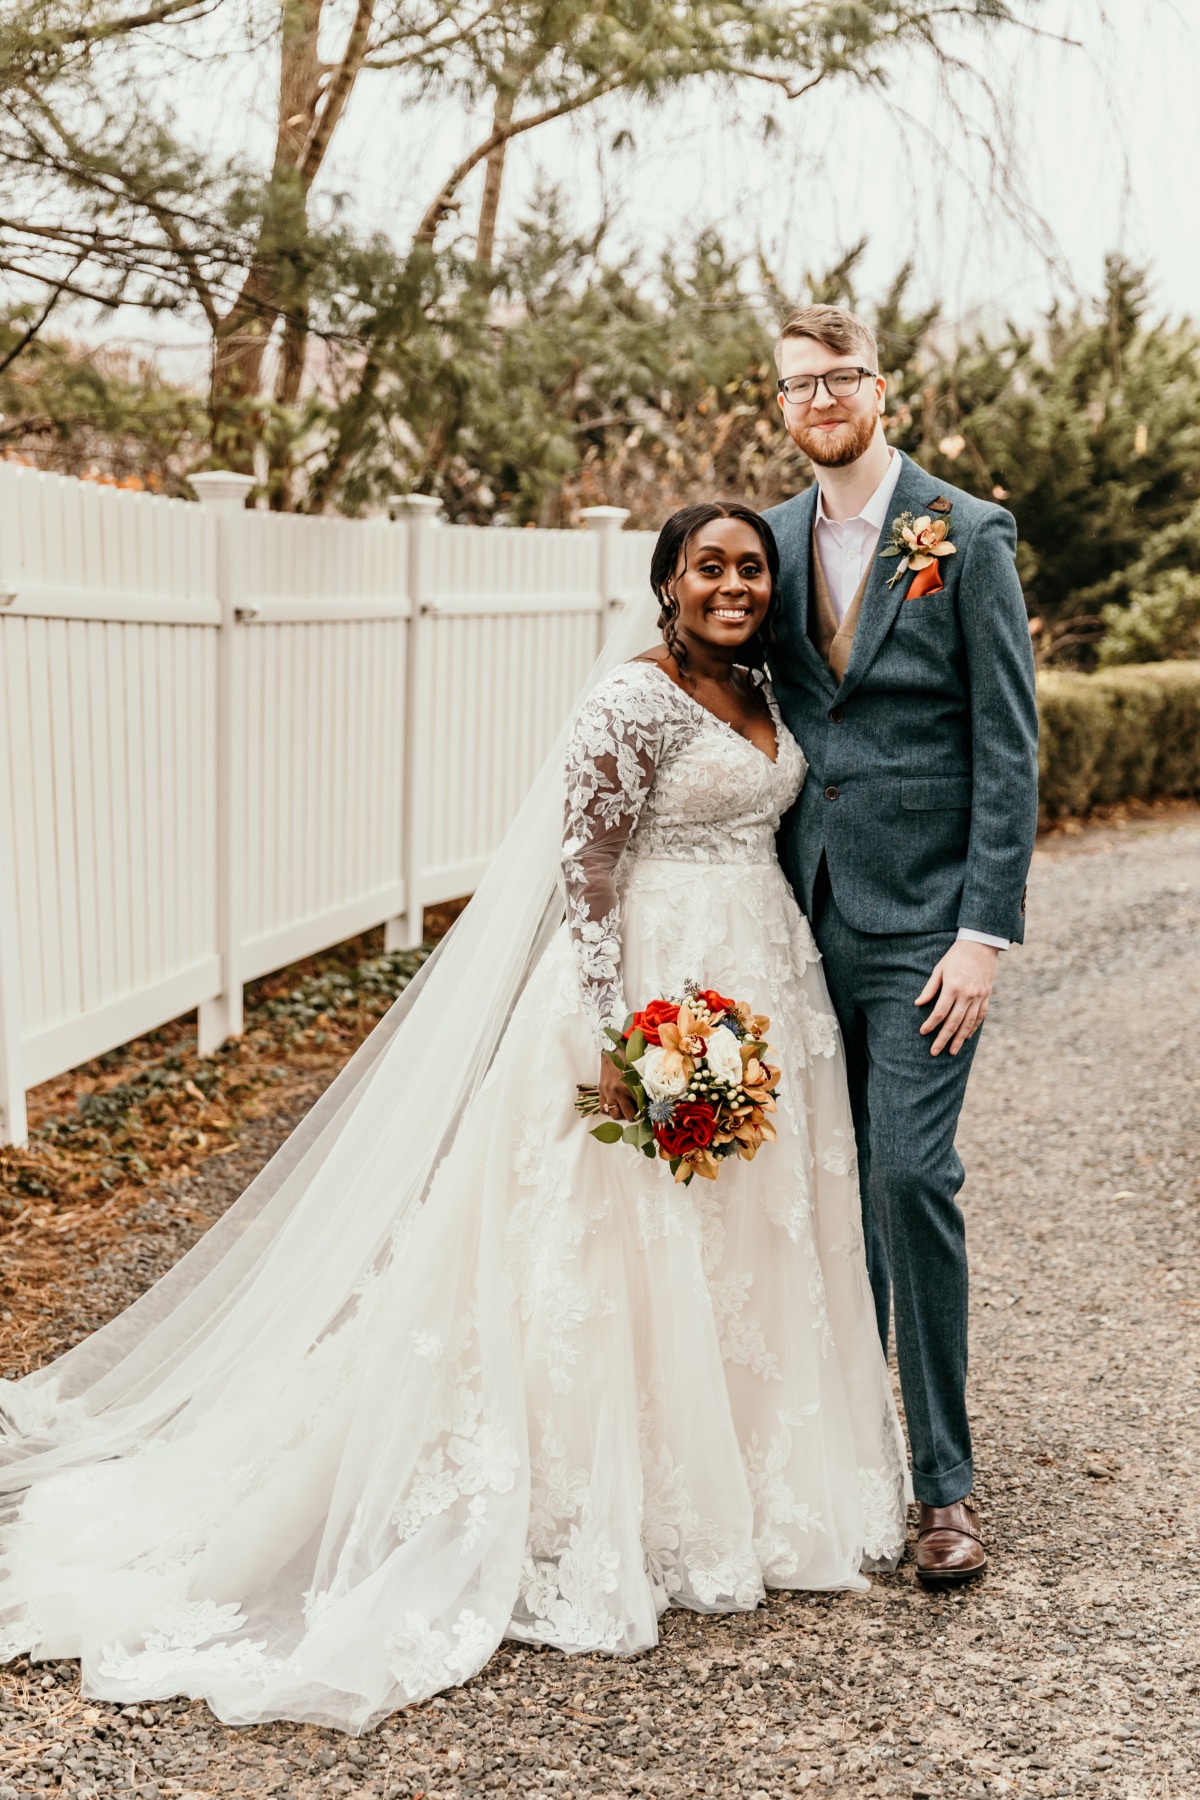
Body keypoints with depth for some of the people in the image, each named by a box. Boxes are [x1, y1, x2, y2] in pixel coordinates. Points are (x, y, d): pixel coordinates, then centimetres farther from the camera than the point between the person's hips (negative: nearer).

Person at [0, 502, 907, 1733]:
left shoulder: (758, 688, 11)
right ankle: (627, 1524, 12)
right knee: (640, 1253, -1)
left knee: (748, 1247, 15)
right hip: (663, 989, -9)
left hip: (767, 985, 9)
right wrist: (616, 1033, -22)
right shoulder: (633, 702, -14)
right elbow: (586, 870, -17)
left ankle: (739, 1483, 31)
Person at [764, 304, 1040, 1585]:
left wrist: (985, 932, -13)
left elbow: (1008, 747, -7)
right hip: (806, 913, 5)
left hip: (920, 919, -5)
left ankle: (944, 1480, 4)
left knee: (910, 1176, -9)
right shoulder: (776, 541, 10)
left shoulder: (967, 537, -4)